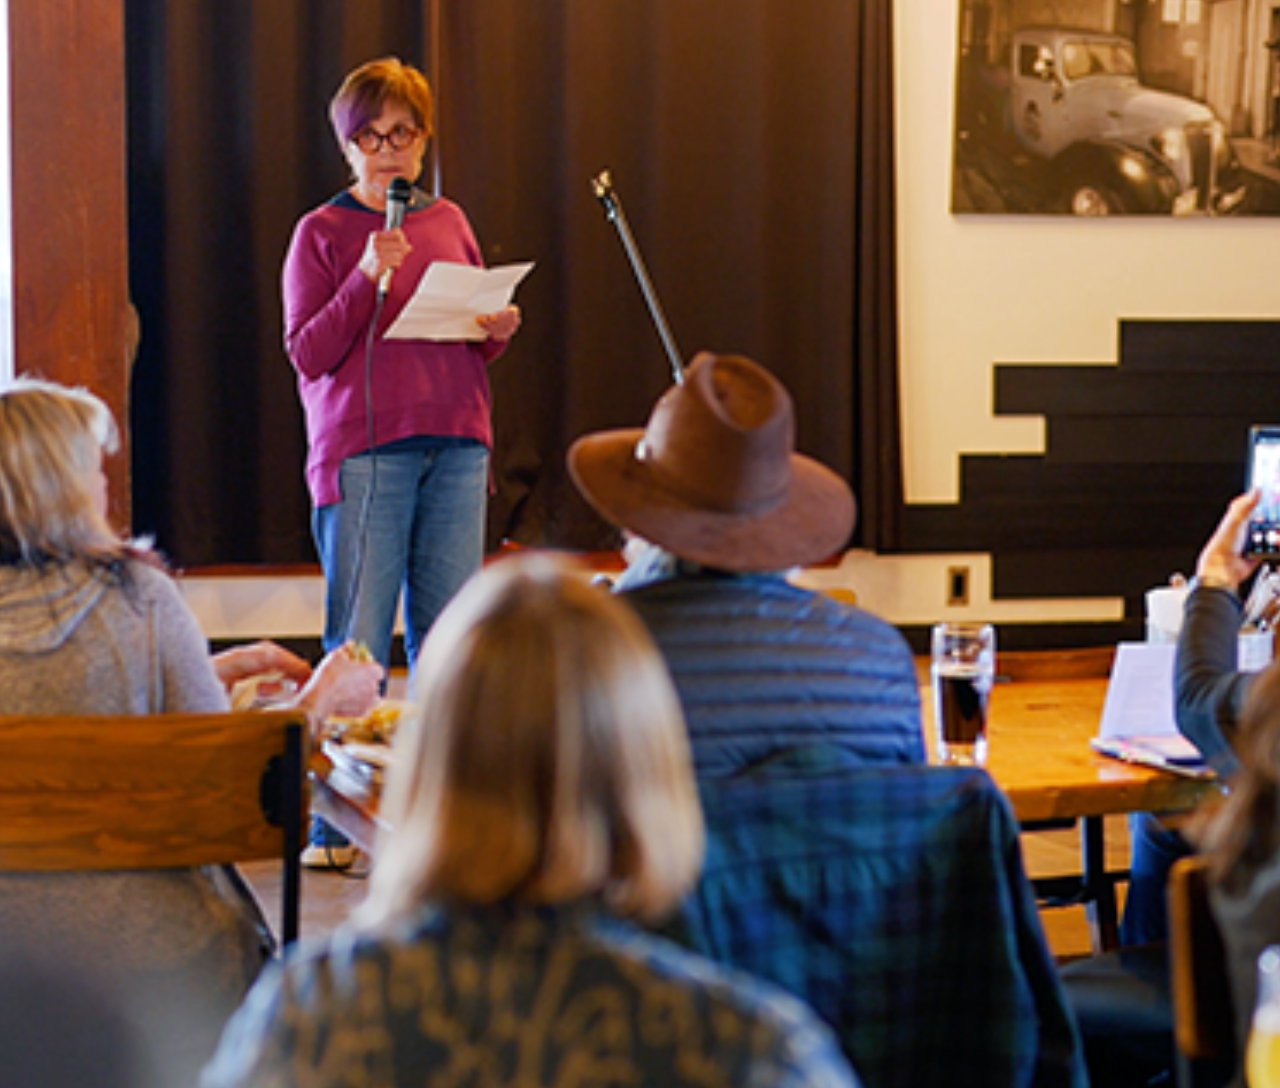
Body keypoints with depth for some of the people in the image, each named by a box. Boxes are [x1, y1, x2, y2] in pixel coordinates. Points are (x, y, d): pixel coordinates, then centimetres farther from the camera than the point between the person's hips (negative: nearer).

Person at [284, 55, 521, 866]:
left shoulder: (450, 222, 15)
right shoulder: (322, 233, 2)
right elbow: (307, 353, -5)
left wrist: (497, 332, -1)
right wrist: (369, 277, -15)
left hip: (456, 447, 4)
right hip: (362, 451, -4)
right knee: (358, 643, -6)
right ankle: (335, 822, 0)